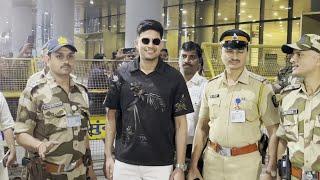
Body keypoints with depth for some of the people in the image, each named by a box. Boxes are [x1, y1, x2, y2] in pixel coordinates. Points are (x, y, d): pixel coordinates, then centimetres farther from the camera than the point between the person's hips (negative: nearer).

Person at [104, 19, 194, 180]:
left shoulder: (174, 78, -3)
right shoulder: (122, 74, -1)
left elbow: (180, 123, -1)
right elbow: (112, 116, 6)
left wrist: (180, 167, -3)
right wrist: (108, 155, 1)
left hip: (161, 164, -1)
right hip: (124, 162, 1)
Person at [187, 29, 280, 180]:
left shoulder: (261, 86, -7)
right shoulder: (211, 86, 5)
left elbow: (274, 131, -8)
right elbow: (202, 128, 9)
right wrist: (193, 166, 6)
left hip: (245, 161, -3)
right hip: (212, 159, 3)